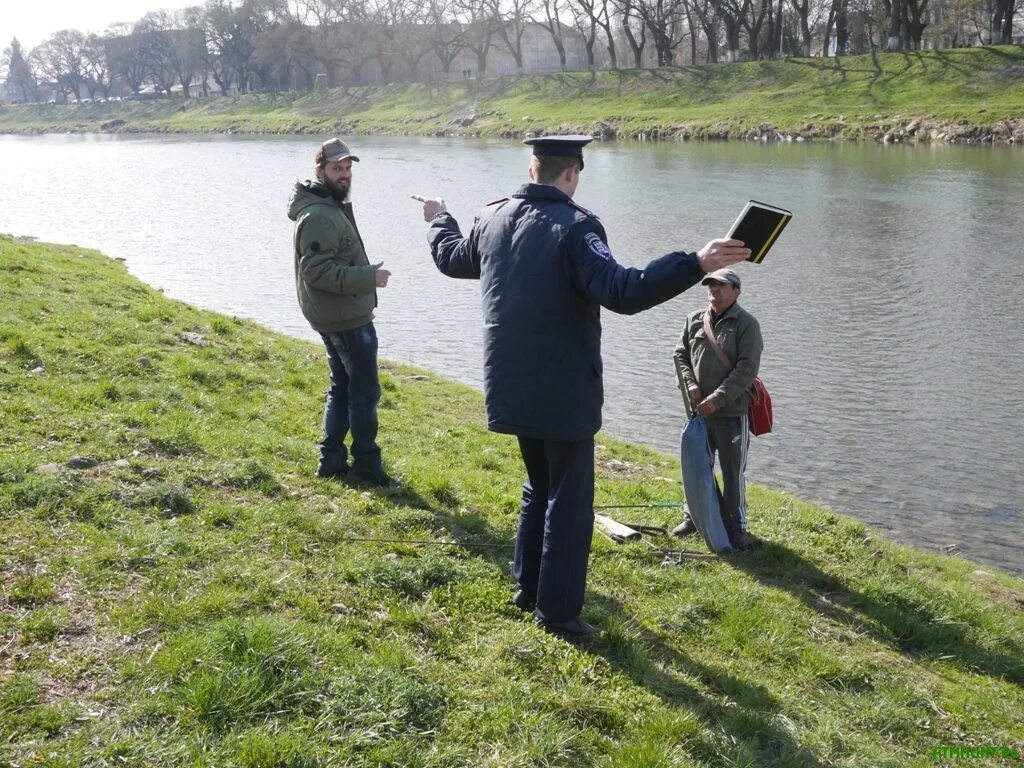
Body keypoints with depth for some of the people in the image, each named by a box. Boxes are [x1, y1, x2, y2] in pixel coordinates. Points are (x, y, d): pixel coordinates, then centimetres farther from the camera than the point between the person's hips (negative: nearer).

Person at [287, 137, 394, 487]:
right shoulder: (318, 216, -20)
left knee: (342, 388, 16)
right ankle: (366, 465, 6)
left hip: (341, 316, 11)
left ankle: (332, 460, 23)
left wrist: (366, 270, 9)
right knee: (365, 391, -3)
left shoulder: (333, 207, 14)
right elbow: (317, 271, -26)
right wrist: (368, 277, -23)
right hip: (346, 318, -11)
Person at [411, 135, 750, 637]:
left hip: (511, 388, 7)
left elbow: (451, 258, 23)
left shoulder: (492, 218, 3)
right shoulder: (574, 227, -19)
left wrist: (439, 219, 43)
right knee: (569, 500, 5)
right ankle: (557, 610, 12)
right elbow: (621, 292, -31)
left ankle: (527, 587, 34)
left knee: (538, 486, 25)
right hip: (563, 393, -7)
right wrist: (695, 264, -33)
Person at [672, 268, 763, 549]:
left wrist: (718, 398, -19)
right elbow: (680, 354, 11)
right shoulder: (694, 320, 7)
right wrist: (690, 385, -6)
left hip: (732, 411, -5)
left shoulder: (746, 324, -8)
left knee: (733, 471, 1)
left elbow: (747, 368, -14)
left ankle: (735, 526, 12)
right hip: (698, 409, 5)